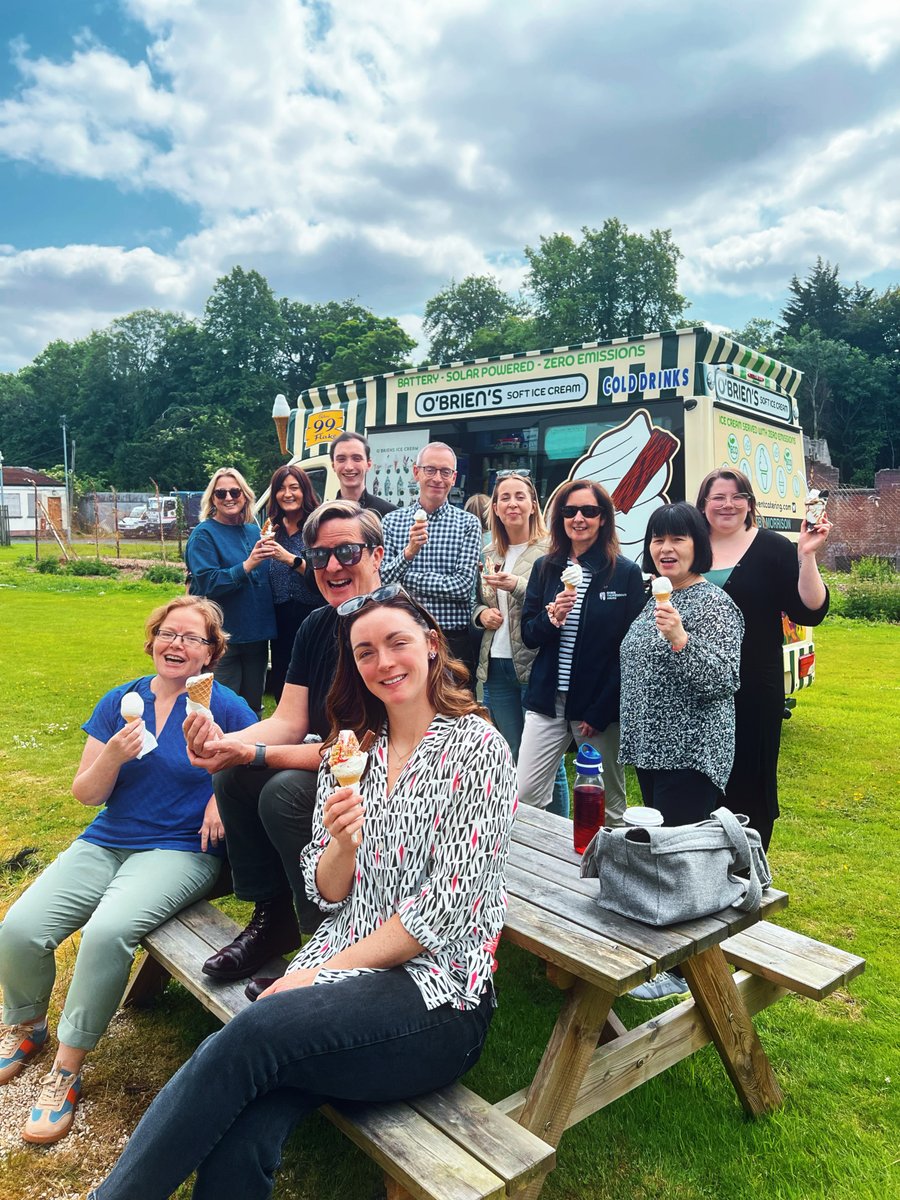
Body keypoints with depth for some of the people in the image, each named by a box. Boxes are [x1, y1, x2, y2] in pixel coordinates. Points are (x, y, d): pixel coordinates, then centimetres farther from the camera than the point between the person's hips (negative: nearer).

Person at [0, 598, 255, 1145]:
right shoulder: (120, 701, 7)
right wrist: (114, 757, -14)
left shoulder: (225, 706, -4)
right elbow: (87, 794, 7)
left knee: (108, 931, -30)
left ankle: (67, 1070, -6)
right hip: (105, 843, 4)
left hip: (180, 849, -4)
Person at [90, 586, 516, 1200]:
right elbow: (326, 894, 11)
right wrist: (341, 843, -12)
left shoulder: (475, 747, -7)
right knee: (239, 1137, -24)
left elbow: (446, 907, -12)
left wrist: (320, 974, -11)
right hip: (342, 972, 4)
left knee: (255, 1031, -27)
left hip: (437, 994, -4)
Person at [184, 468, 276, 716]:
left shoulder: (254, 531, 11)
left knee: (252, 707, 16)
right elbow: (207, 583, -19)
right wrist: (247, 566, -28)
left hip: (256, 634, 6)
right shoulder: (204, 534, -7)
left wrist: (269, 554, 1)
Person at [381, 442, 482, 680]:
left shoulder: (468, 523, 1)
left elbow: (463, 586, -10)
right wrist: (408, 552, -19)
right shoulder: (392, 520, 6)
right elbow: (379, 581, -2)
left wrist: (401, 579, -8)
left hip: (453, 642, -1)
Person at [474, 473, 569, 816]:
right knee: (513, 762, 16)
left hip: (536, 667, -6)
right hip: (496, 668, 6)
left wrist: (517, 585, -26)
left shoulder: (550, 550, -6)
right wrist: (482, 613, 2)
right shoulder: (488, 555, 14)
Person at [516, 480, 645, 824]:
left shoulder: (626, 572, -3)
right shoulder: (544, 568, 8)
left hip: (599, 705, -3)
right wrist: (551, 618, -15)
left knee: (608, 806, 7)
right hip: (547, 701, 3)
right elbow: (528, 635, 8)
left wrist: (600, 712, -8)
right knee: (524, 796, 1)